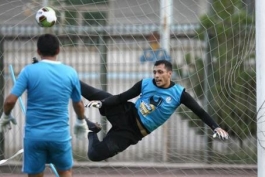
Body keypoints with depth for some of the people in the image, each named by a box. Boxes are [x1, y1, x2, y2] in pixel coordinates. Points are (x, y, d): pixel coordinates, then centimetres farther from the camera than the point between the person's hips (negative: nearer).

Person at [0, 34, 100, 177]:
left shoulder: (29, 71, -7)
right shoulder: (70, 73, 0)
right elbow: (78, 103, 12)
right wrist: (81, 121, 32)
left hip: (34, 134, -1)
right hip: (60, 134, 1)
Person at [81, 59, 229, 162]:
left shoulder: (179, 93, -13)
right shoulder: (145, 83, -8)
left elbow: (199, 111, -13)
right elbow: (122, 97, -3)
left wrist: (215, 127, -28)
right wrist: (101, 103, -18)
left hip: (133, 131, -2)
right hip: (126, 114, 2)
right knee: (95, 95, -10)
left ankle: (92, 133, 20)